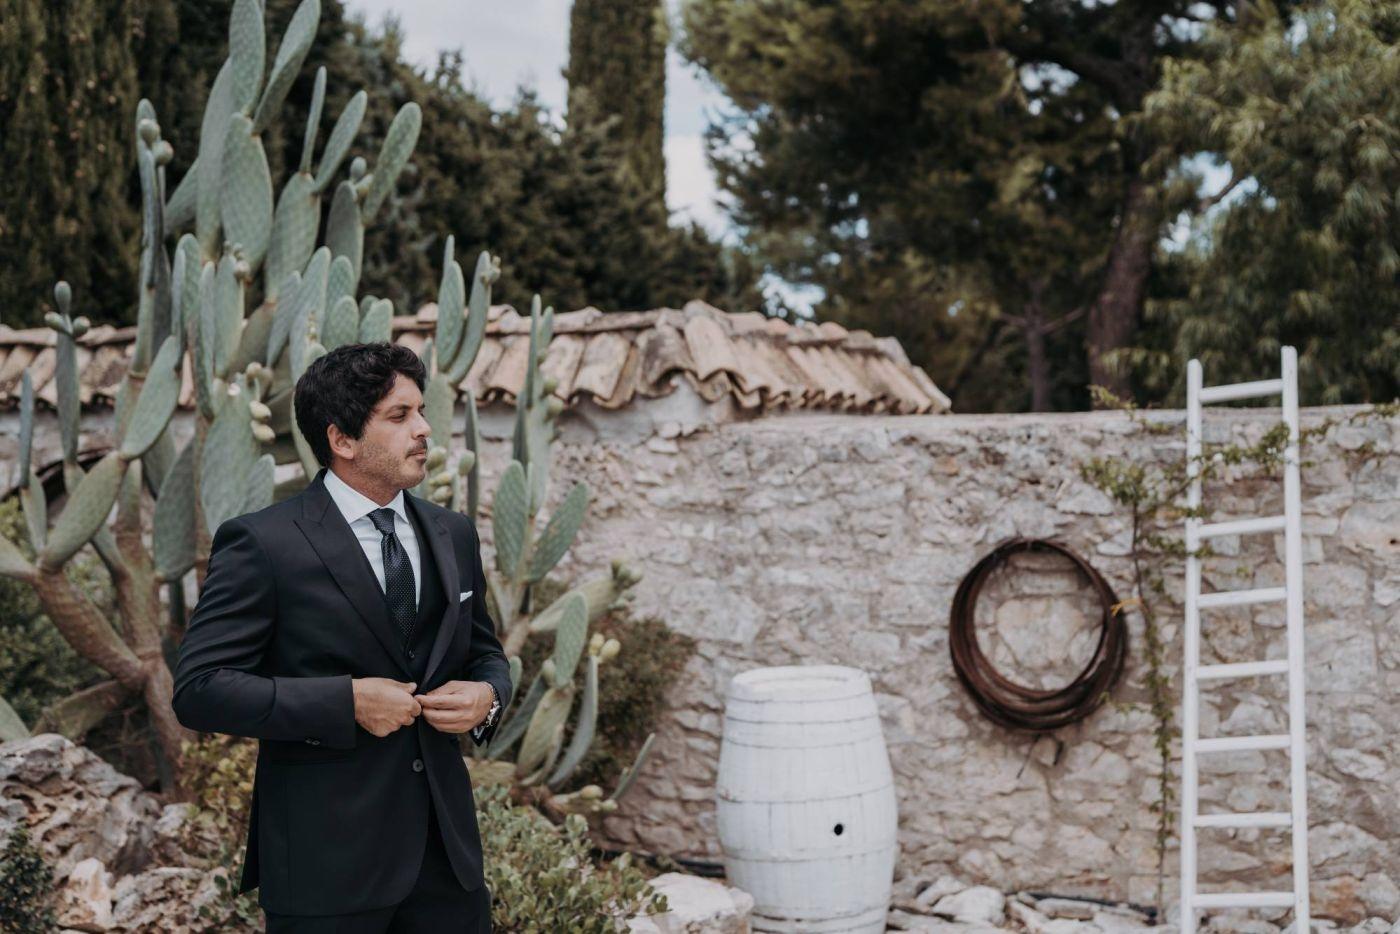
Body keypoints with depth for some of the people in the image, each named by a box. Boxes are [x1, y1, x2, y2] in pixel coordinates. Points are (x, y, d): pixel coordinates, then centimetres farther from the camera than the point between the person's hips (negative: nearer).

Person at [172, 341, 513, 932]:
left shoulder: (454, 535, 9)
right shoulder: (262, 544, -10)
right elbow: (198, 689, -14)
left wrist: (488, 696, -3)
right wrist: (347, 702, -20)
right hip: (326, 859, -5)